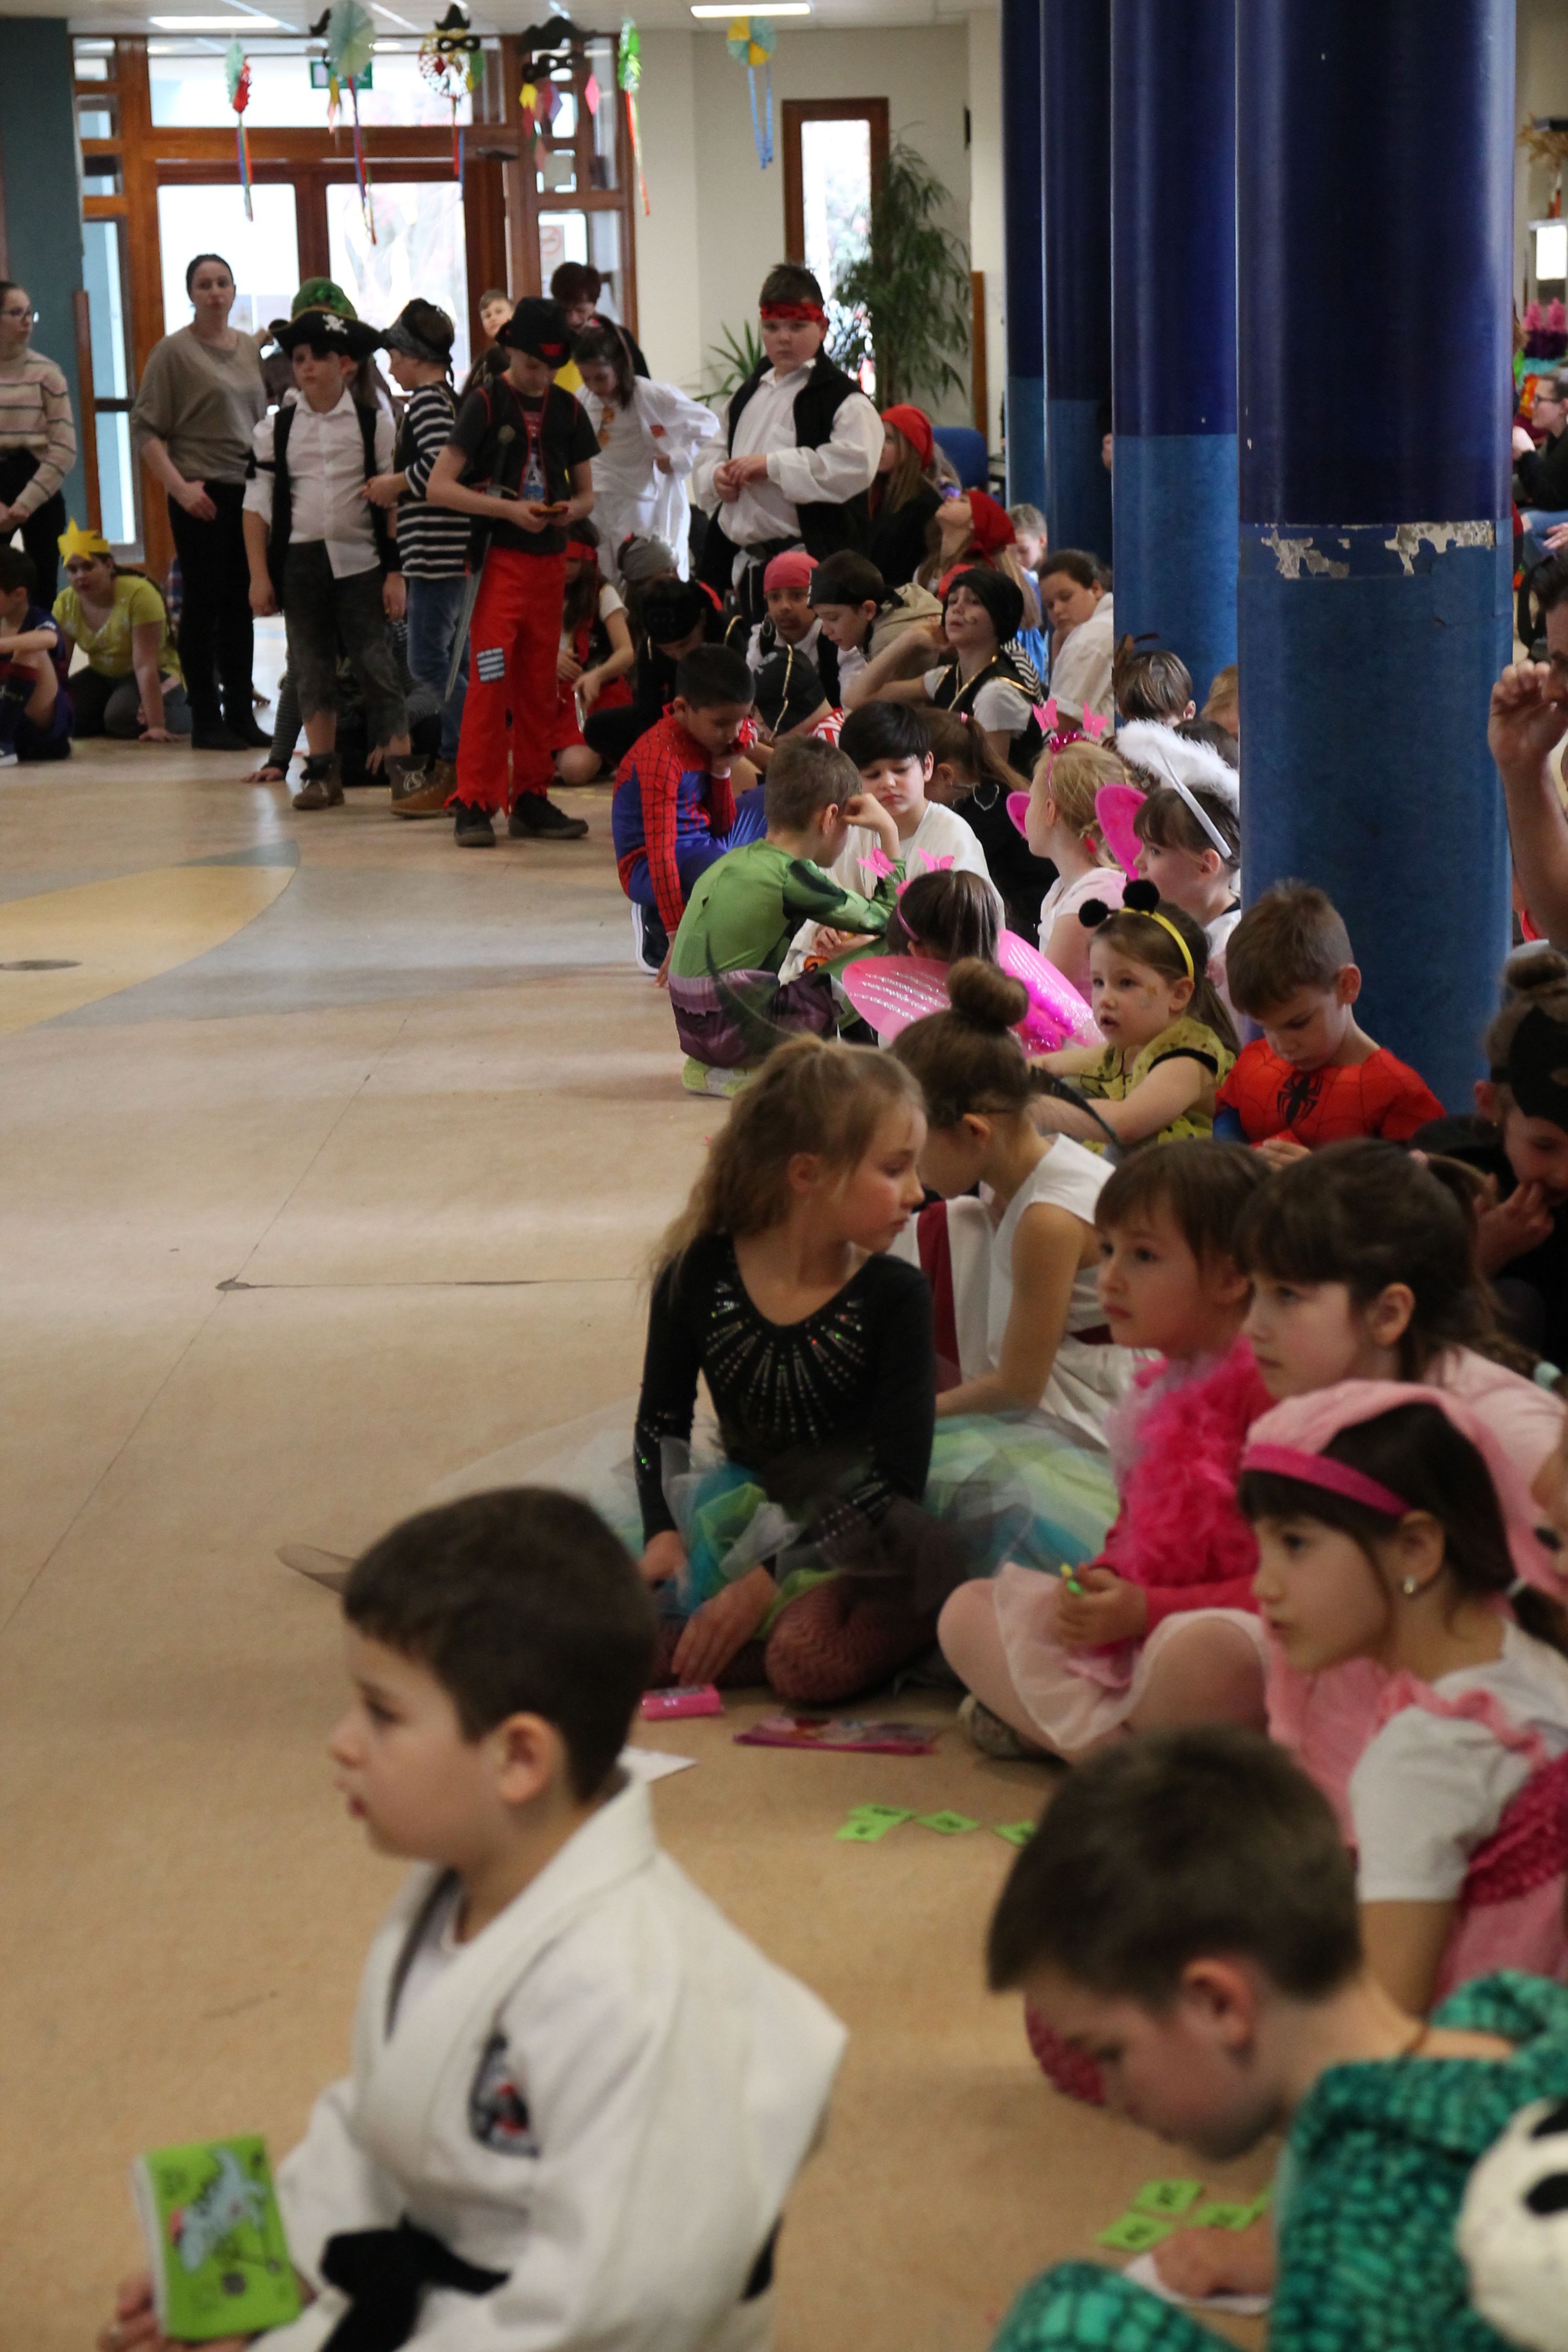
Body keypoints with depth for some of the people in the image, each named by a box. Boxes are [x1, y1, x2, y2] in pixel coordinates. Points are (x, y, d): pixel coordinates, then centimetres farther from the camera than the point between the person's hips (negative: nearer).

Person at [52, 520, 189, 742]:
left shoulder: (138, 594, -29)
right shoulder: (65, 604, -11)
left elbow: (145, 666, -33)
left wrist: (155, 726, -36)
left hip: (159, 676, -5)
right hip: (103, 677, 5)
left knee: (122, 716, -33)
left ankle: (187, 715, -6)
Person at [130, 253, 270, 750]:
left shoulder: (250, 348, 12)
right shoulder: (174, 351, -5)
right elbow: (145, 430, -8)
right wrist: (180, 486, -16)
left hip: (250, 491, 5)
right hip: (202, 495, -5)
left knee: (241, 605, 8)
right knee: (204, 604, -1)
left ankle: (240, 713, 15)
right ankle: (206, 721, 4)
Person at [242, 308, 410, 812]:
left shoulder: (374, 425, 1)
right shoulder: (275, 430, 5)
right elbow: (257, 506, 6)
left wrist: (395, 573, -4)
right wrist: (259, 576, 0)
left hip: (360, 561, -2)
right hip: (299, 560, 2)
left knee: (377, 667, -5)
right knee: (310, 670, 6)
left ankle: (400, 766, -2)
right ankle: (321, 771, 14)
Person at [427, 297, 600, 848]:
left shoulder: (567, 409, 9)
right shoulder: (486, 403, -5)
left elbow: (587, 493, 17)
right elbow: (438, 486, -11)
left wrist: (571, 509, -7)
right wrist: (510, 509, -20)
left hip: (550, 560, 5)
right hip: (499, 559, -5)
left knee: (539, 685, 8)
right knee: (490, 680, -10)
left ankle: (531, 798, 15)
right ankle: (474, 804, -7)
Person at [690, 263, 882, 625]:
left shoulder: (842, 398, -7)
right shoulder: (746, 397, 19)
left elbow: (853, 466, -21)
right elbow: (710, 454, 29)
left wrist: (771, 465, -19)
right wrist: (717, 477, 3)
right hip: (747, 565, 8)